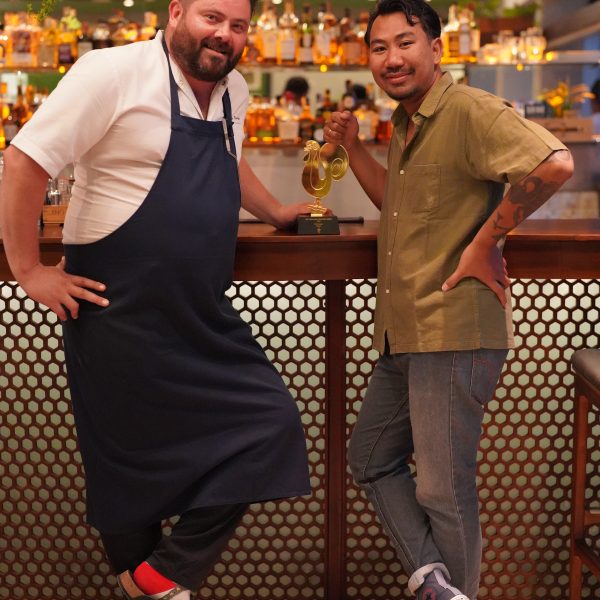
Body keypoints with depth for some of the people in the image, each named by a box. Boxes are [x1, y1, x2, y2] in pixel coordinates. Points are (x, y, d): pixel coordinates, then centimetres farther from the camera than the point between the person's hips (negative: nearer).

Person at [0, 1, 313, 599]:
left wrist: (276, 211, 32)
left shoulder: (232, 92, 9)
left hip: (203, 318, 7)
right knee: (129, 459, 6)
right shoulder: (115, 73, -14)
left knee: (269, 428, 2)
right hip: (120, 314, -7)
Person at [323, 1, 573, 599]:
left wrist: (484, 242, -22)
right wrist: (353, 148, 18)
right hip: (403, 336, 10)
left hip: (454, 332, -10)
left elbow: (554, 164, -31)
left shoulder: (469, 111, -15)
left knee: (443, 490, 0)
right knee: (371, 460, 15)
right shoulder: (405, 124, 15)